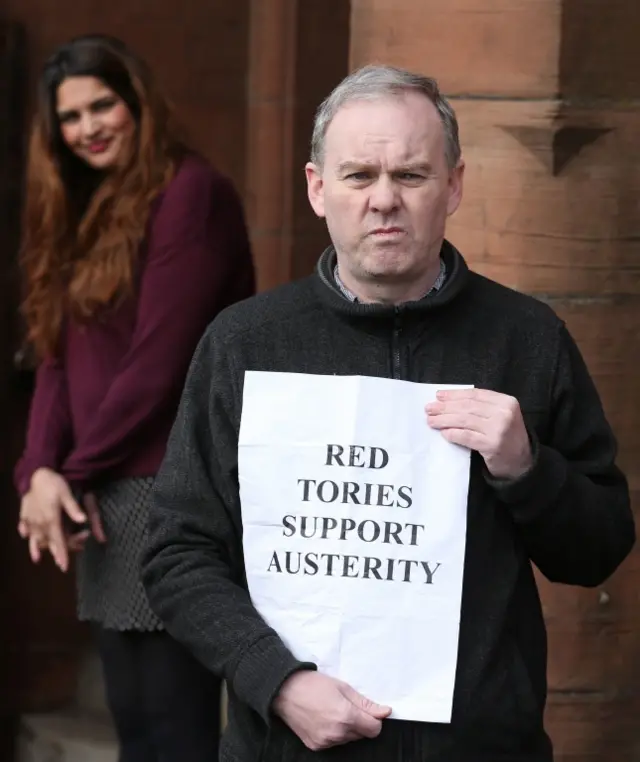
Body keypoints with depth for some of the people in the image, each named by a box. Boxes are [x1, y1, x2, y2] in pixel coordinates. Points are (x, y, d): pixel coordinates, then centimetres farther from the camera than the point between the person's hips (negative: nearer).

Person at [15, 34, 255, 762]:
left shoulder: (190, 193, -9)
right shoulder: (83, 210, 18)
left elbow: (161, 361, -15)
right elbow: (60, 355, 12)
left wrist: (78, 470, -5)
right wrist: (40, 470, -5)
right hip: (106, 495, 8)